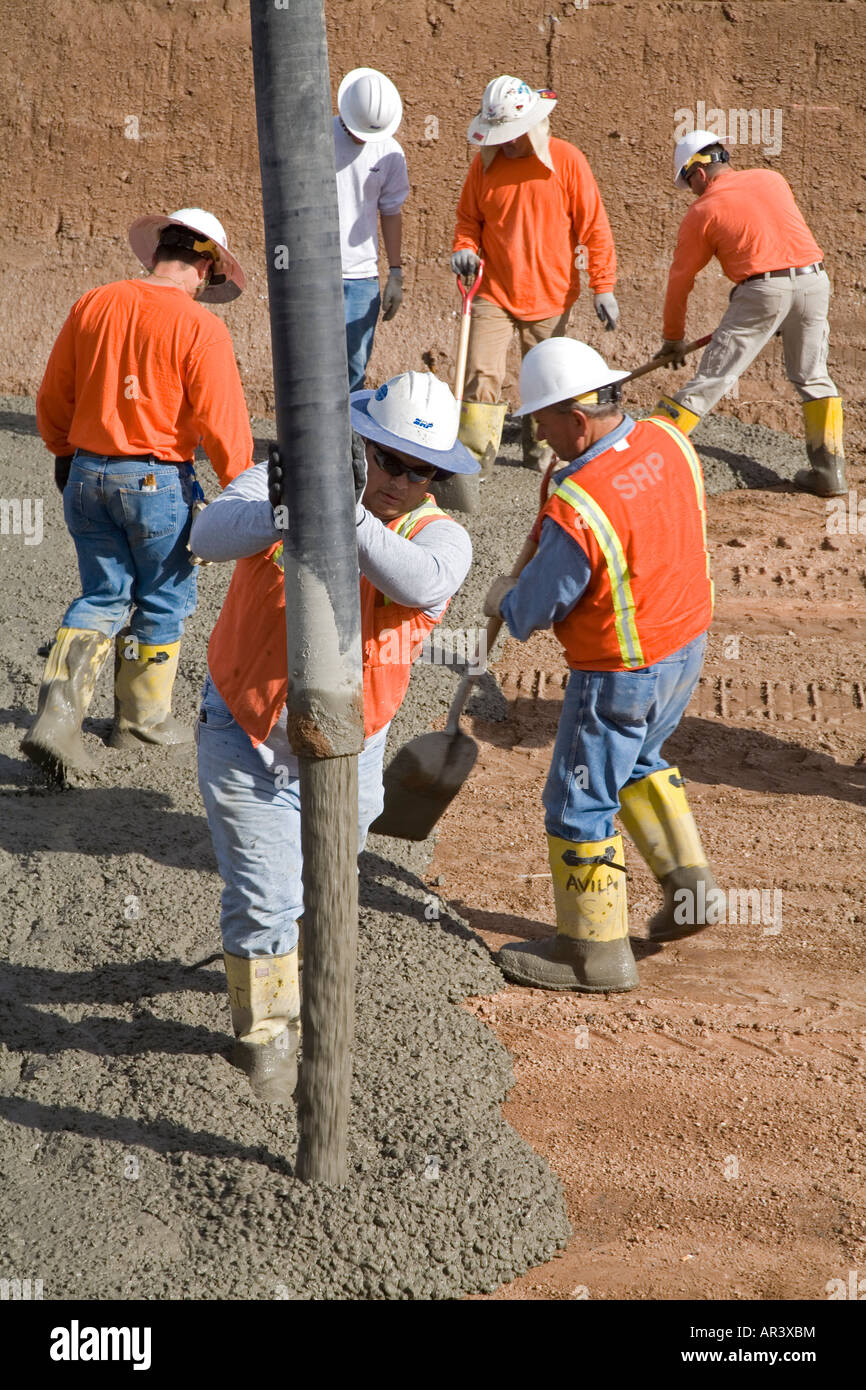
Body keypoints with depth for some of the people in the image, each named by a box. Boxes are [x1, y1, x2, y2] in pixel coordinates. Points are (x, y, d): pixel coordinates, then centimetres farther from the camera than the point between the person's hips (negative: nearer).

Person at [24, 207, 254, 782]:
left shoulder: (92, 305, 2)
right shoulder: (201, 327, -14)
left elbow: (53, 397, 10)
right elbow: (223, 424, -14)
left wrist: (64, 453, 26)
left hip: (87, 474, 5)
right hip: (158, 479, -5)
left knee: (103, 596, 16)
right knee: (163, 601, 14)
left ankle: (62, 704, -2)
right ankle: (144, 717, 27)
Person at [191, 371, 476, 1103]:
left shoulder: (438, 534, -13)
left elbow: (423, 584, -37)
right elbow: (212, 535, -31)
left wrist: (349, 517, -51)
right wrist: (287, 513, -50)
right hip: (246, 739, -2)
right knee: (265, 899, 0)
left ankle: (298, 984, 53)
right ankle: (265, 1031, 26)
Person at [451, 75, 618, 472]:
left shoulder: (566, 159, -5)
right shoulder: (484, 162, 1)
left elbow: (593, 227, -2)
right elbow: (469, 219, 14)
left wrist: (603, 287, -5)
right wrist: (464, 248, -9)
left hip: (550, 294, -1)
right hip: (493, 293, 1)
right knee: (481, 375, -10)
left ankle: (540, 452, 28)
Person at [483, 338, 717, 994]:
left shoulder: (576, 510, -30)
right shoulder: (670, 442, -7)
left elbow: (532, 610, -16)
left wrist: (501, 598, 5)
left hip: (621, 674, -8)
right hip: (689, 642, 9)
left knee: (580, 802, 7)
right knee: (636, 761, 31)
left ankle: (596, 950, 18)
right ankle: (688, 879, 30)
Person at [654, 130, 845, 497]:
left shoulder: (702, 211, 6)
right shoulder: (772, 179, 19)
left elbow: (680, 280, 11)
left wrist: (673, 338, 23)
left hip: (763, 288, -4)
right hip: (813, 277, 4)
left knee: (711, 377, -1)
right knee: (813, 378, 17)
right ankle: (829, 470, 15)